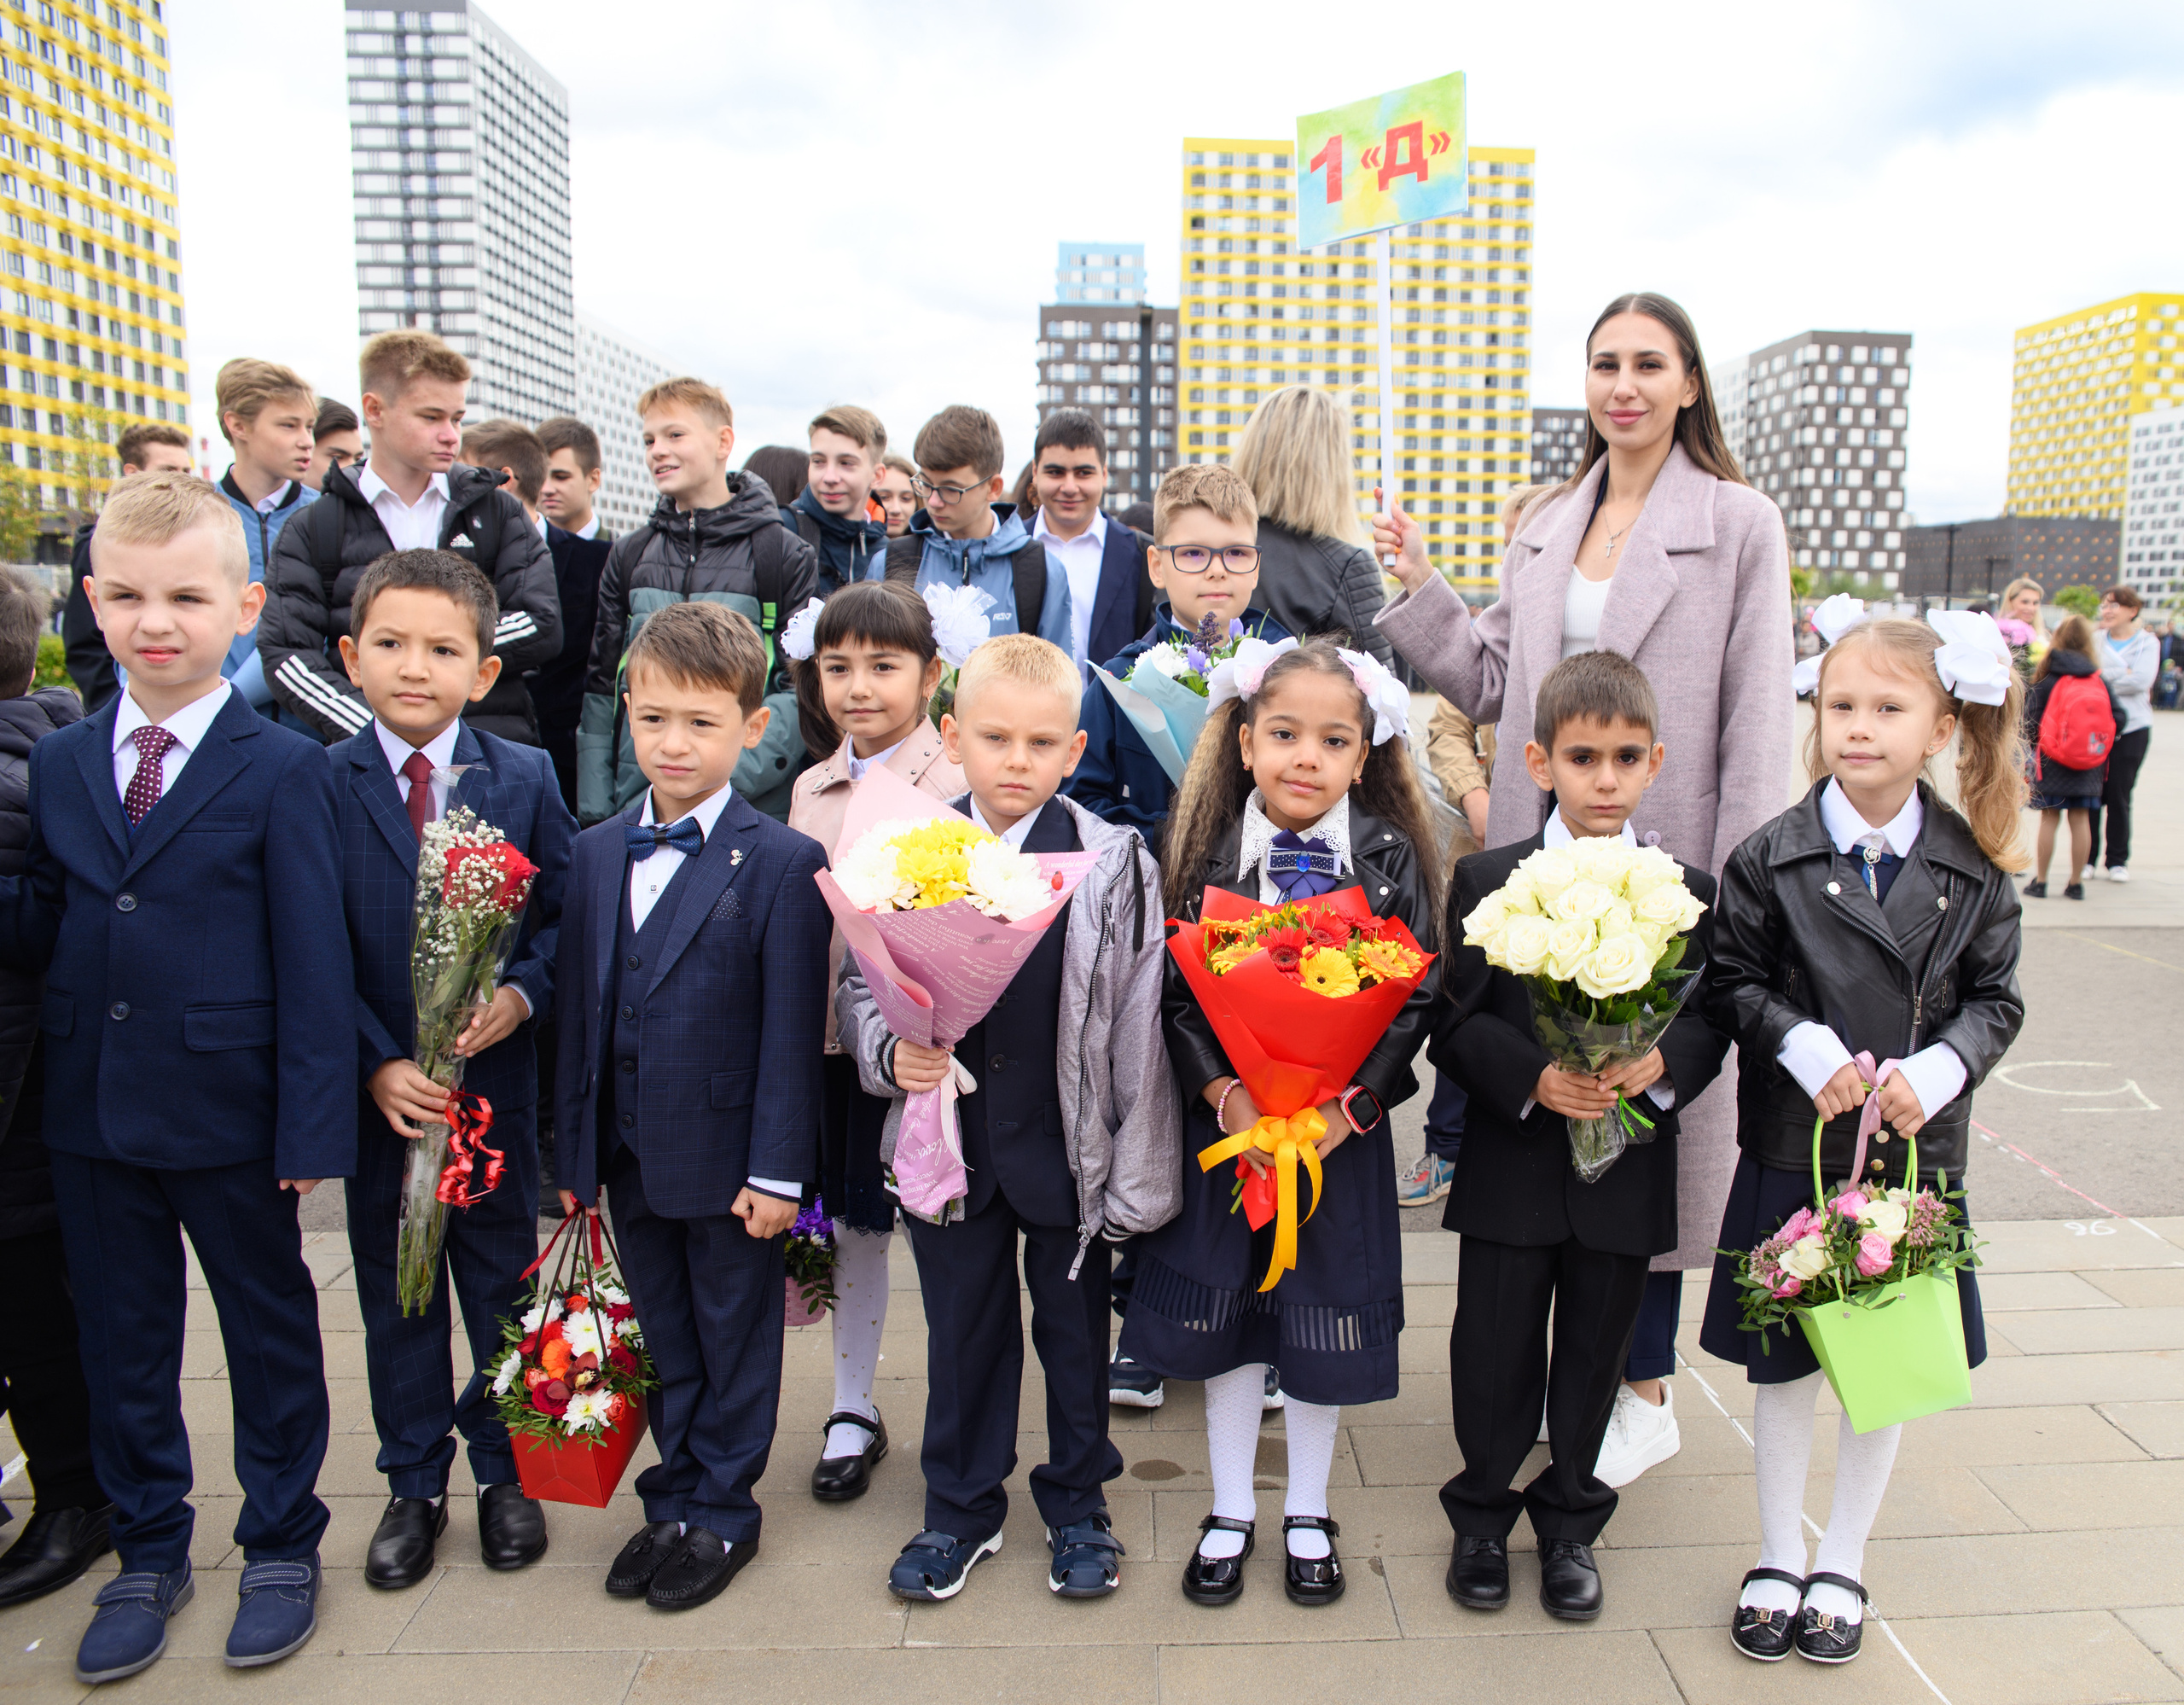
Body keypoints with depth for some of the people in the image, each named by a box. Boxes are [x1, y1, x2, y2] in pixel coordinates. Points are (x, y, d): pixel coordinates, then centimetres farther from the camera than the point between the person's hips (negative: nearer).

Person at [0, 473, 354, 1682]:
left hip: (228, 1115, -4)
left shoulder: (282, 770, -9)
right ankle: (148, 1552, 37)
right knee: (121, 1336, 17)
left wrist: (313, 1124, -14)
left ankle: (281, 1546, 31)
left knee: (270, 1329, 11)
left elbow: (313, 963, -11)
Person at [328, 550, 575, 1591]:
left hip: (494, 1077, 0)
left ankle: (503, 1471, 33)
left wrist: (523, 993, -17)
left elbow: (566, 912, 1)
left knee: (502, 1279, 13)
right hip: (378, 1088, 0)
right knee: (393, 1289, 14)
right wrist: (375, 1064, -15)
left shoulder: (524, 780, -2)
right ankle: (414, 1484, 32)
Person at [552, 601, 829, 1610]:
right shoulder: (594, 854, 5)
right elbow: (578, 1008, 8)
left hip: (727, 1157, -5)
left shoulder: (783, 864, -12)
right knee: (665, 1342, 19)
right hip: (629, 1156, 5)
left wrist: (777, 1169, -14)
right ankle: (674, 1499, 37)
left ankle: (720, 1515, 30)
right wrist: (571, 1150, 9)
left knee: (734, 1341, 12)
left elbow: (790, 1030, -13)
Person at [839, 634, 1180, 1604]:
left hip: (1068, 1142, -1)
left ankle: (1078, 1505, 37)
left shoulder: (1112, 865, -9)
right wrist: (890, 1053, -16)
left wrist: (1136, 1175, -10)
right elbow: (859, 987, 5)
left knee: (1074, 1325, 15)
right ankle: (960, 1508, 37)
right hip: (949, 1141, 2)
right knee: (961, 1326, 16)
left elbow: (1137, 1024, -9)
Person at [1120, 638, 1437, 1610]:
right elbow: (1175, 991, -4)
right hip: (1228, 1121, 1)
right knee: (1223, 1318, 12)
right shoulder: (1209, 855, -4)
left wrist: (1349, 1103, -16)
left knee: (1324, 1322, 12)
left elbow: (1414, 996, -5)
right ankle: (1230, 1513, 33)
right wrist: (1224, 1092, -18)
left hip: (1343, 1127, 0)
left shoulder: (1389, 857, -4)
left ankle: (1307, 1515, 34)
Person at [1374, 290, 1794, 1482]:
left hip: (1661, 868, -4)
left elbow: (1758, 724, -7)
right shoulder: (1545, 527, 13)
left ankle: (1645, 1389, 21)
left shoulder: (1739, 525, -3)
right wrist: (1419, 588, 3)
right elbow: (1495, 686, 11)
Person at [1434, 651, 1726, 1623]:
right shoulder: (1486, 882, -4)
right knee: (1494, 1353, 9)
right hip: (1512, 1169, -1)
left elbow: (1709, 1023, 2)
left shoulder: (1687, 895, 2)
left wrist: (1662, 1063, -19)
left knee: (1595, 1357, 15)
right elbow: (1455, 1023, -7)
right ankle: (1483, 1513, 32)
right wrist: (1532, 1078, -22)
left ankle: (1570, 1520, 37)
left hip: (1627, 1171, 2)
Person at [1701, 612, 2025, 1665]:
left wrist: (1937, 1071, -14)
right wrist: (1806, 1049, -18)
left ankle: (1842, 1564, 33)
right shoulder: (1771, 859, -7)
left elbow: (1996, 1000, 3)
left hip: (1916, 1152, 2)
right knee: (1782, 1360, 10)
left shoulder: (1974, 868, -2)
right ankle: (1778, 1558, 30)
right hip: (1793, 1152, -1)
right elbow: (1730, 983, -3)